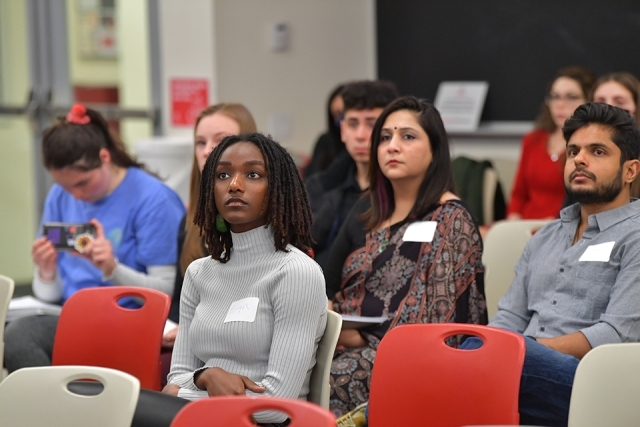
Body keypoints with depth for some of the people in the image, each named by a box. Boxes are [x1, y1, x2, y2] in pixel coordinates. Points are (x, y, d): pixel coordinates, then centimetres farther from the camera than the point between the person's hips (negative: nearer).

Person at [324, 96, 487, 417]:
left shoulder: (450, 221, 0)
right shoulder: (367, 213, 20)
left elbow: (441, 319, -9)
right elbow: (333, 287, 23)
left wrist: (364, 337, -14)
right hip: (346, 346, 6)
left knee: (328, 382, -34)